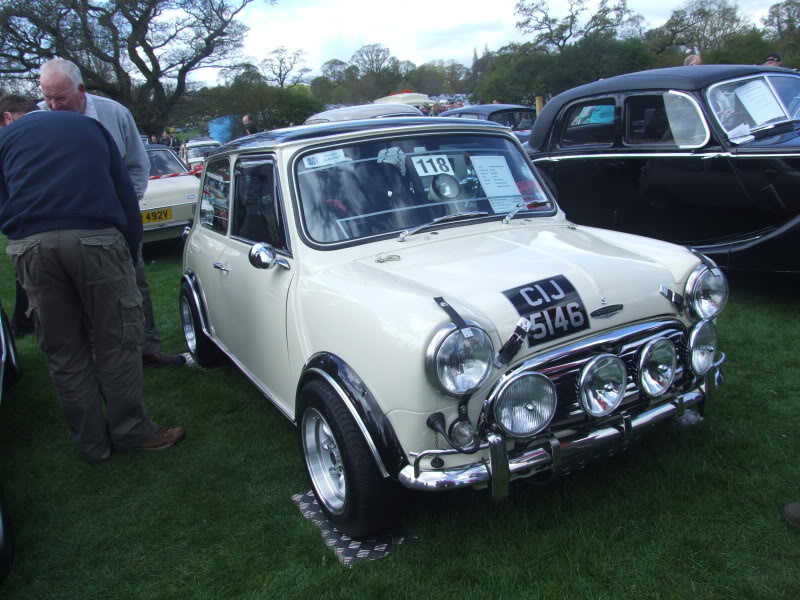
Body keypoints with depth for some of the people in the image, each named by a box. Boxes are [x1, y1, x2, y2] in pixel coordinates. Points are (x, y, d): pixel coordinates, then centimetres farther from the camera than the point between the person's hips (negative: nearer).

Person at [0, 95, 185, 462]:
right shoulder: (89, 126, 25)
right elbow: (124, 190, 18)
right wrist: (131, 247, 17)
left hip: (30, 246, 1)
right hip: (94, 238, -1)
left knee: (64, 351, 10)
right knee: (116, 341, 9)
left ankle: (92, 443, 19)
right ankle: (130, 432, 15)